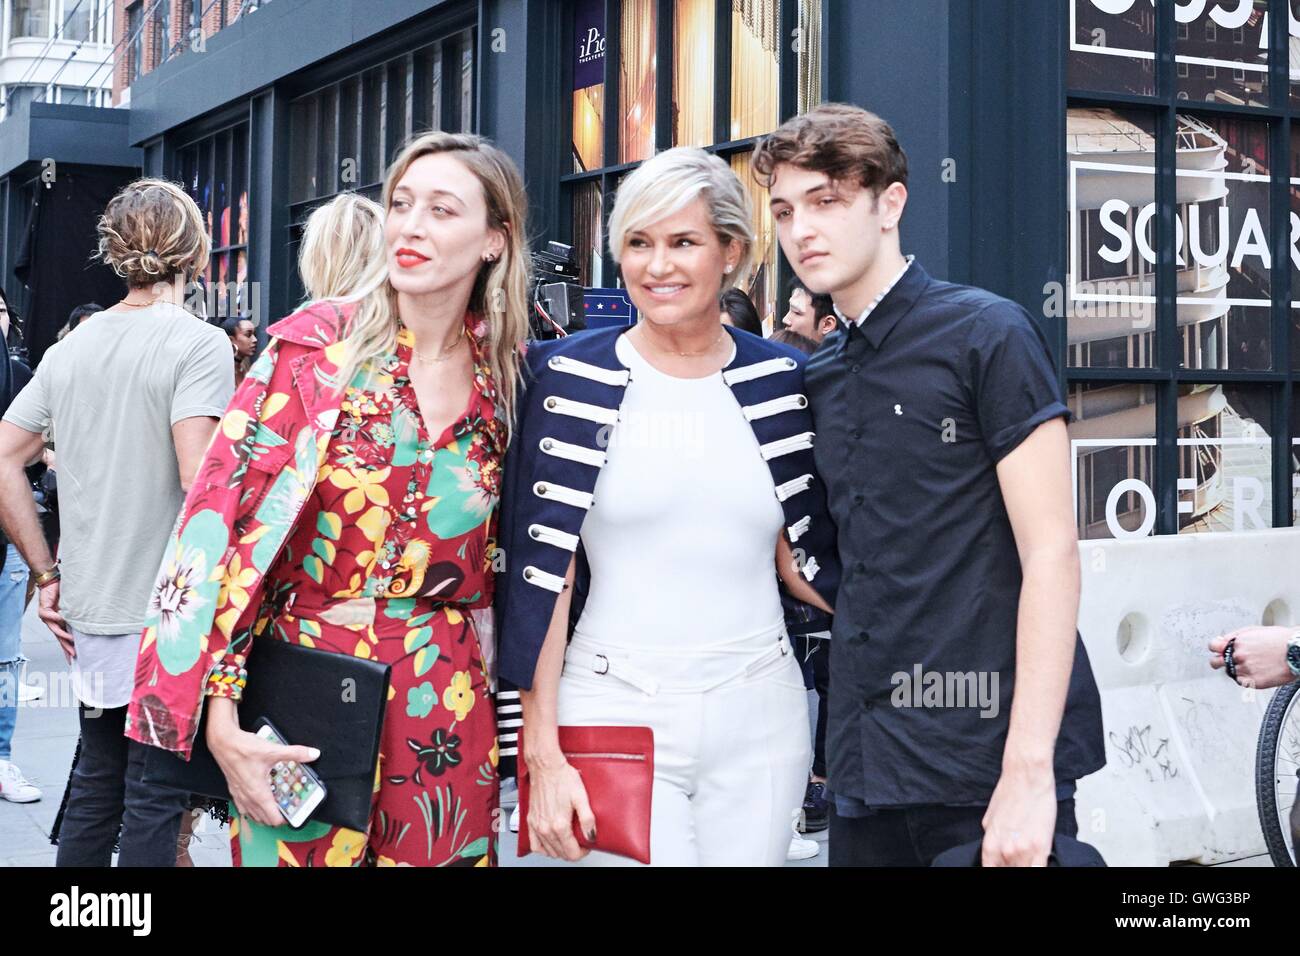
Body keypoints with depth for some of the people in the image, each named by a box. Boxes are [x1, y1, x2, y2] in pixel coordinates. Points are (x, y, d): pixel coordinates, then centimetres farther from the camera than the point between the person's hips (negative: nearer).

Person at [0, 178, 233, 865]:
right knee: (154, 798, 3)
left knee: (95, 784, 18)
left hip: (88, 611, 6)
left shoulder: (70, 348, 10)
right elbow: (198, 482, -21)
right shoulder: (198, 344, -11)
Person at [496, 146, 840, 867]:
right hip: (615, 712, -2)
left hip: (759, 715, 3)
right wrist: (542, 754, -8)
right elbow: (542, 571, -5)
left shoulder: (781, 381, 4)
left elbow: (804, 560, 12)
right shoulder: (572, 378, -3)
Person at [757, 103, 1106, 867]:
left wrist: (1030, 768, -17)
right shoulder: (818, 375, 11)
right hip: (867, 760, 6)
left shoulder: (986, 335, -7)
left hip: (988, 761, -6)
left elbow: (1052, 553, -12)